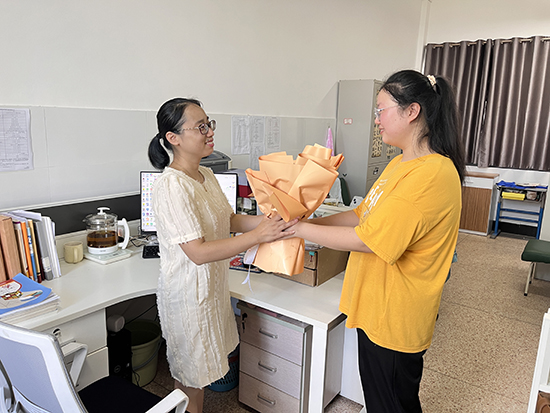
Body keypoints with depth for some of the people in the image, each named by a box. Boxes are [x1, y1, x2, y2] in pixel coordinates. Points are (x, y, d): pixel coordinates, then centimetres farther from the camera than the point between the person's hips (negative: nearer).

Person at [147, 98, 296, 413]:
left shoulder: (206, 175, 4)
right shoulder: (172, 186, -26)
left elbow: (228, 220, 7)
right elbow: (198, 252, -30)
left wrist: (268, 220, -9)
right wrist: (258, 236, -32)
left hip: (211, 287, 8)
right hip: (188, 295, -8)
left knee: (201, 370, 25)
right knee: (192, 383, 13)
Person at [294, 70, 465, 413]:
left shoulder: (432, 173, -26)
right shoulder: (401, 164, 7)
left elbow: (367, 239, -27)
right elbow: (364, 215, 10)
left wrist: (300, 228, -18)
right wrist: (311, 221, 0)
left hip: (395, 319, -8)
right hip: (377, 308, 9)